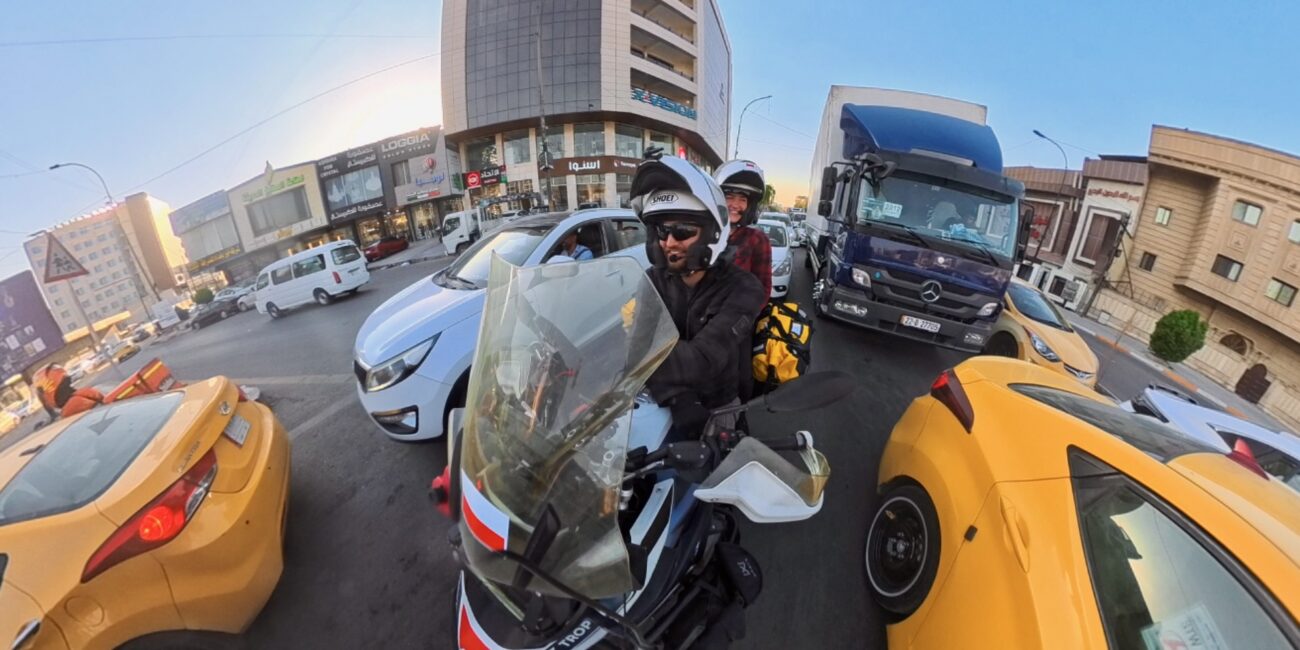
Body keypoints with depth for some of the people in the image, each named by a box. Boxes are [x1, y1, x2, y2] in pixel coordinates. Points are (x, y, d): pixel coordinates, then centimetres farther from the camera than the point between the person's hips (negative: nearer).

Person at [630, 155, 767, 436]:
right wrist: (676, 400, -37)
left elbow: (702, 360, -33)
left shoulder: (741, 289, -17)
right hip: (662, 403, 3)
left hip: (716, 408, -3)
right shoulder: (653, 279, -4)